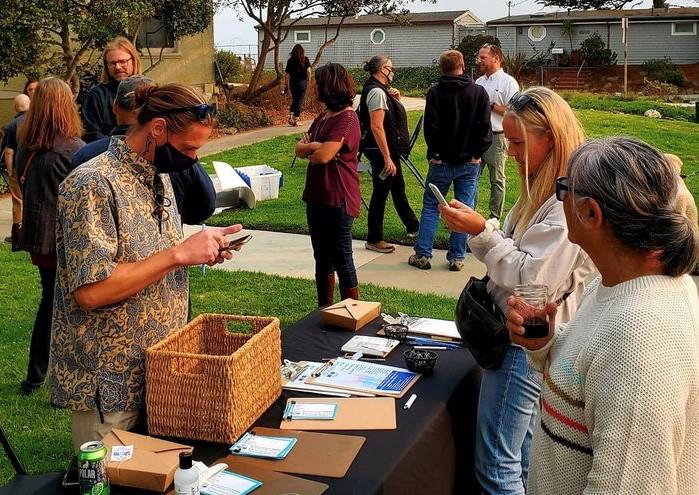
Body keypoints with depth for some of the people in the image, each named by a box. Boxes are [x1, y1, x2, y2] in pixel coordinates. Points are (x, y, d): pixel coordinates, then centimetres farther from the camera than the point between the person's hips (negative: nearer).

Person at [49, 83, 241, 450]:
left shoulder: (159, 175, 7)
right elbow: (90, 291, -28)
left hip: (161, 371, 8)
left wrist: (201, 249, -1)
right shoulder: (93, 185, -21)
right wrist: (179, 254, -26)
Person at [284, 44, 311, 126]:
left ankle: (290, 117, 6)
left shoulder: (290, 60, 2)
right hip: (302, 82, -2)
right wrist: (308, 80, 7)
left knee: (294, 100, 18)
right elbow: (308, 71, -8)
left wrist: (286, 85, 10)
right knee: (299, 101, 4)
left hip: (292, 82, 3)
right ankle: (296, 120, 2)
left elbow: (286, 74, 3)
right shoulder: (305, 59, -3)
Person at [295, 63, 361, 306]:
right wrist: (315, 146, -13)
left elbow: (323, 156, -25)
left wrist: (309, 150, -4)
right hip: (317, 195, 9)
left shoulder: (347, 118, -15)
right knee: (322, 258, 17)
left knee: (341, 260, -1)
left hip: (338, 199, -9)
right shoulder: (323, 117, 13)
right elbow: (299, 149, 8)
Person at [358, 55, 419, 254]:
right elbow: (377, 127, -27)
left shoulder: (381, 90, 11)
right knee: (380, 193, -1)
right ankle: (374, 239, 10)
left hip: (390, 149, 10)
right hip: (382, 150, -10)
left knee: (398, 188, 21)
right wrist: (387, 158, -28)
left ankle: (413, 227, 36)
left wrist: (396, 99, 5)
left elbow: (392, 116, 24)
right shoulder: (377, 92, -19)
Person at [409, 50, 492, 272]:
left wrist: (434, 153, 0)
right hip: (470, 162, 1)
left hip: (441, 161, -1)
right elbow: (485, 127, -5)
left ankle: (422, 254, 8)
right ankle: (457, 257, 8)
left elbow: (431, 128, -10)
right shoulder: (479, 92, -3)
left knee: (430, 207, 9)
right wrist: (476, 153, 2)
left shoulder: (435, 93, -7)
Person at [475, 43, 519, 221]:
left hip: (497, 138, -6)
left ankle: (495, 218, 11)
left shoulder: (508, 82, -7)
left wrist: (491, 106, -14)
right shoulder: (479, 82, 14)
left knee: (497, 180, 3)